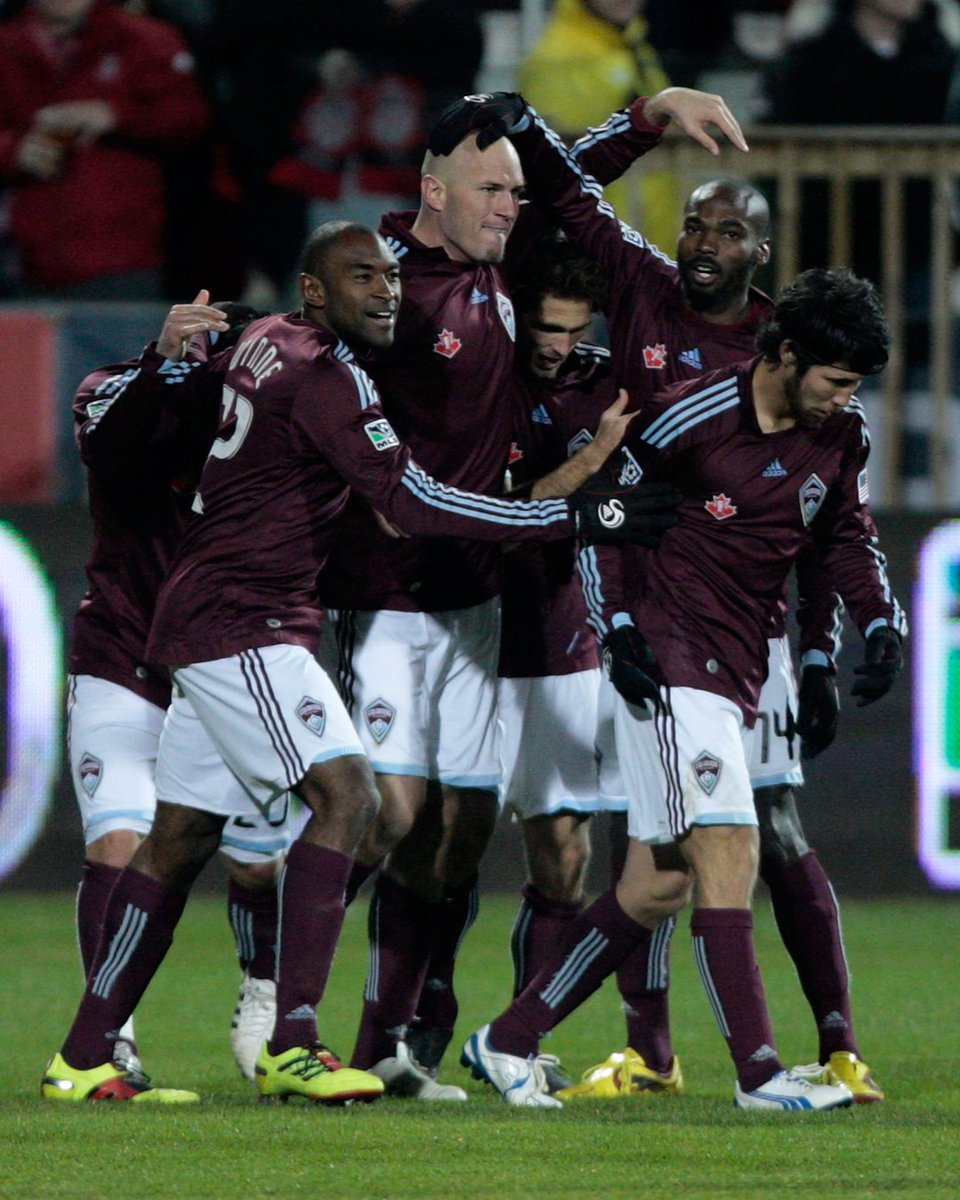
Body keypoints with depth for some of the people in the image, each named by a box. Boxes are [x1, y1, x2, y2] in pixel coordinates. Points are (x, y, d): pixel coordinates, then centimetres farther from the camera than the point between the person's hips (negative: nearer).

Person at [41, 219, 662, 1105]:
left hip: (203, 623, 10)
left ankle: (83, 1059, 16)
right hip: (240, 623, -10)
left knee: (180, 837, 12)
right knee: (344, 794, -18)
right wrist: (577, 518, -23)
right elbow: (414, 503, -24)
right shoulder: (325, 376, -17)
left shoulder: (267, 342, 11)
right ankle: (291, 1045, -23)